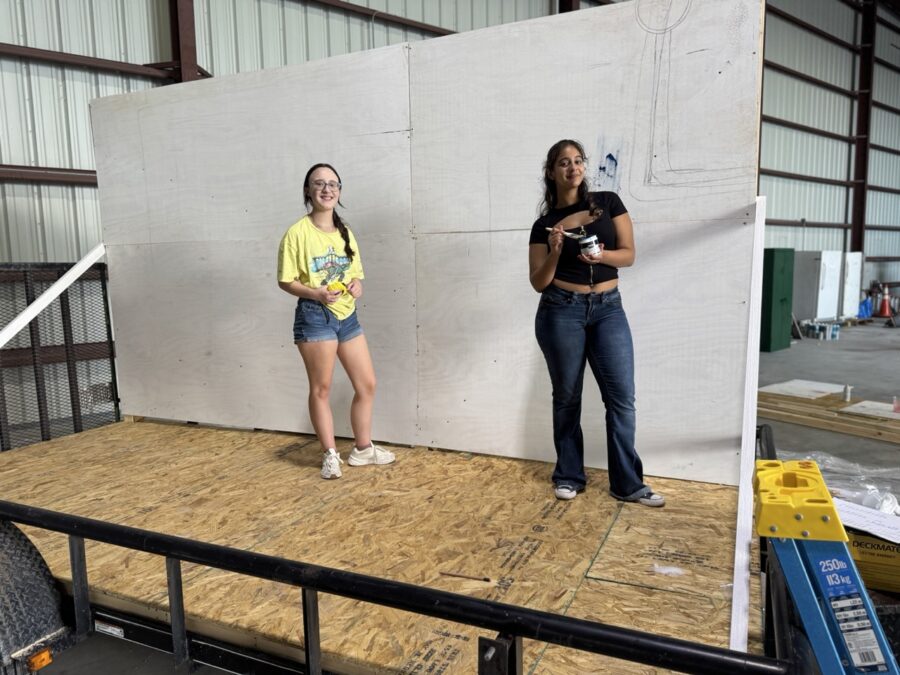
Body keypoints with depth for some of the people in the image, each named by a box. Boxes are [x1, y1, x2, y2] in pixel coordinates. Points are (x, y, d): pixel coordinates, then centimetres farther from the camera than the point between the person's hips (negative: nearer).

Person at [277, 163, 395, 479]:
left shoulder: (346, 233, 11)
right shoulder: (297, 232, -9)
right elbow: (286, 280, -7)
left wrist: (357, 284, -5)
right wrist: (315, 293, -23)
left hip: (347, 316, 7)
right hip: (314, 317, -6)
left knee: (367, 384, 10)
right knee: (321, 388, 4)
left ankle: (362, 449, 27)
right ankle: (330, 455, 20)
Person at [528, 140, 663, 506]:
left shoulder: (609, 203, 6)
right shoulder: (544, 225, 4)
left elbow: (629, 254, 2)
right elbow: (538, 283, 1)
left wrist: (601, 255, -18)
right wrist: (555, 252, -16)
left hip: (608, 308, 1)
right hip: (561, 311, -1)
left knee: (622, 396, -2)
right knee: (567, 396, 6)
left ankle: (627, 484, 9)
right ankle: (568, 476, 21)